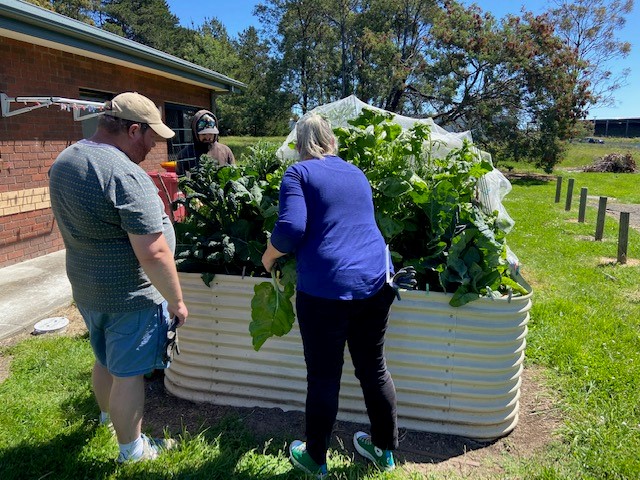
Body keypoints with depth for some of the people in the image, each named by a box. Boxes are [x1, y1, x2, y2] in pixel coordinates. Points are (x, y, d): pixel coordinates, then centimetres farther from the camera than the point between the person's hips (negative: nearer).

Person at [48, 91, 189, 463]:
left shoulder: (64, 161, 3)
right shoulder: (127, 176, -26)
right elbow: (153, 253, -28)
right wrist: (177, 301, -16)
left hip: (85, 288, 8)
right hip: (129, 296, -8)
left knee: (105, 359, 28)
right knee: (127, 373, 9)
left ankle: (108, 414, 54)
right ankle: (132, 449, 30)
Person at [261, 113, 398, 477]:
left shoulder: (299, 173, -1)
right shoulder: (357, 173, 18)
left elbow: (291, 228, -14)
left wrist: (269, 257, 3)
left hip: (326, 288, -5)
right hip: (376, 282, 6)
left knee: (324, 377, 8)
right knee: (374, 368, 18)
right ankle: (386, 449, 36)